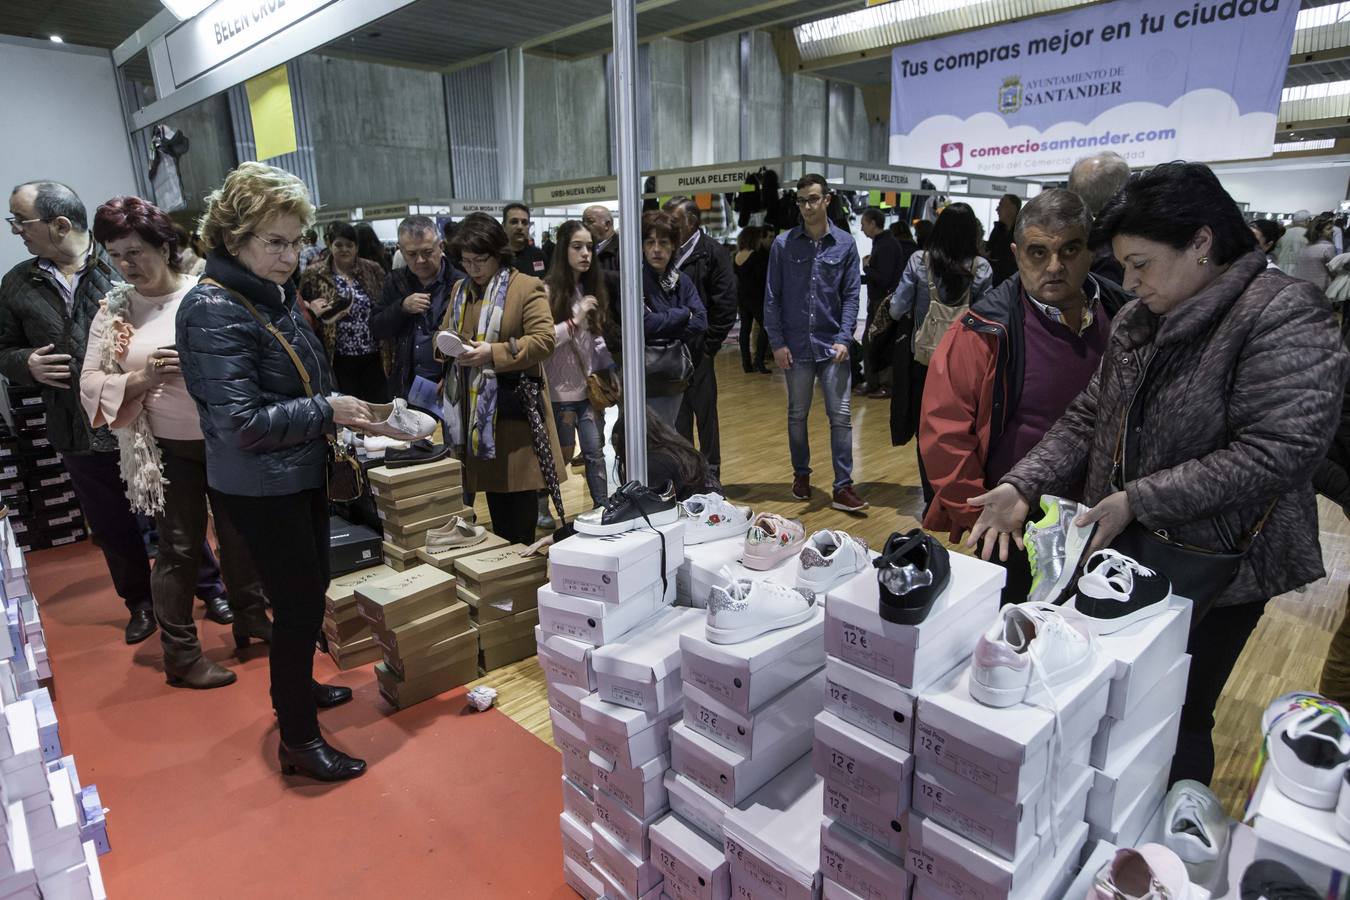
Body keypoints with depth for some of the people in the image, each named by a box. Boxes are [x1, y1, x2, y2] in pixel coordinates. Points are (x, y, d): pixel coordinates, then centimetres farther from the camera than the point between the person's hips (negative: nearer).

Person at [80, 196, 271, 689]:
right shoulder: (114, 308, -1)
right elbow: (90, 383, -2)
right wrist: (140, 379, -19)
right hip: (168, 450, 0)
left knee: (239, 534, 15)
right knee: (180, 549, 8)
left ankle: (249, 616, 37)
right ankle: (181, 654, 24)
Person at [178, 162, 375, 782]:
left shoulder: (274, 295, 6)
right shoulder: (215, 311, -20)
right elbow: (240, 421, -25)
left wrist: (342, 410, 4)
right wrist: (325, 411, -21)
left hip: (301, 474, 9)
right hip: (259, 489, -9)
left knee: (310, 591, 21)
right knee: (300, 605, -1)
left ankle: (295, 686, 44)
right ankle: (297, 739, 17)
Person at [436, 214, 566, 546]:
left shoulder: (527, 287, -6)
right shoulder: (460, 289, 15)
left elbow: (544, 340, -14)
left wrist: (494, 352, -22)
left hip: (513, 404, -6)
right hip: (472, 406, 6)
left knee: (517, 486, -1)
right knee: (491, 483, 13)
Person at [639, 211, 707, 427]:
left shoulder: (682, 280, 7)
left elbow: (700, 322, -3)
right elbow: (644, 324, -21)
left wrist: (664, 328, -13)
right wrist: (683, 314, -8)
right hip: (646, 378, -5)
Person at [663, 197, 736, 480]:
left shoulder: (712, 252, -4)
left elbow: (725, 303, -8)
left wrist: (709, 344, -10)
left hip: (698, 349, -5)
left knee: (704, 412, 5)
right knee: (677, 413, 13)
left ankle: (710, 472, 17)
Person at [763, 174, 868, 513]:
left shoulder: (845, 243, 2)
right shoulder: (783, 244, 0)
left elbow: (851, 295, 1)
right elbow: (772, 297, 1)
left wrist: (844, 339, -9)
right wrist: (777, 342, -5)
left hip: (831, 345, 0)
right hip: (796, 345, 1)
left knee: (841, 416, -2)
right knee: (797, 414, 12)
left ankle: (843, 488, 5)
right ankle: (801, 474, 29)